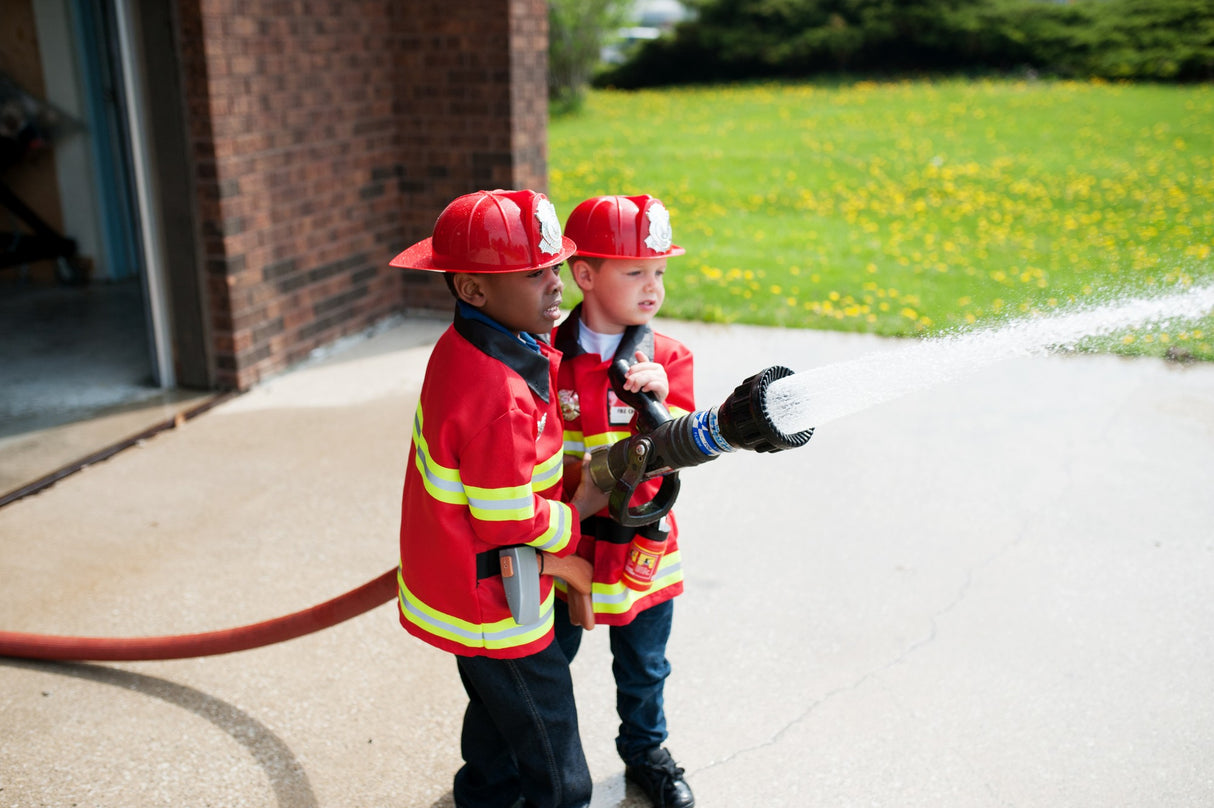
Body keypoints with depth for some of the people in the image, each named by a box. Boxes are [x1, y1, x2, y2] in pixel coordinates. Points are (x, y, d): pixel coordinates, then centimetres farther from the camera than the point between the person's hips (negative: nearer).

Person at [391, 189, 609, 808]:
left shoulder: (463, 346, -4)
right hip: (493, 605, -10)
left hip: (457, 584, 10)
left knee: (499, 715, 32)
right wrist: (576, 515, -9)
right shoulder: (500, 397, -34)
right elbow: (510, 524, -26)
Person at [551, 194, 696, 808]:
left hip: (642, 544, 1)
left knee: (643, 666, 20)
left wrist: (658, 400, -30)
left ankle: (645, 751, 46)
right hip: (563, 543, -1)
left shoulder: (667, 358, -7)